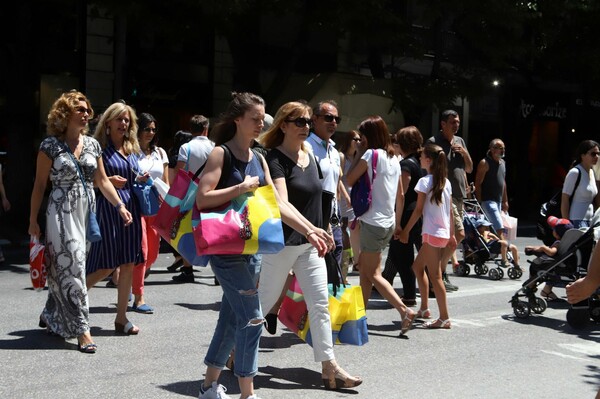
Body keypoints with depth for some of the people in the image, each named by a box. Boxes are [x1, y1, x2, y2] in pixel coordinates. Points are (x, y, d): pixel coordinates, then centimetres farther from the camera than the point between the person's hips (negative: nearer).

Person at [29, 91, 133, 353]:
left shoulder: (92, 144, 9)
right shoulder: (51, 145, -5)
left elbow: (102, 181, 12)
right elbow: (39, 184, -2)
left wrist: (120, 207, 2)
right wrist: (33, 220, -4)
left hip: (87, 213, 5)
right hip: (62, 213, -5)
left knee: (62, 269, 11)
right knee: (71, 267, -8)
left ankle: (50, 316, 30)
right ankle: (82, 330, -7)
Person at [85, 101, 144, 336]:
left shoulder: (133, 149, 16)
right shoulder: (99, 147, -1)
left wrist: (140, 180, 4)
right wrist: (108, 181, -17)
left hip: (130, 207, 6)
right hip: (107, 207, -6)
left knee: (128, 263, 4)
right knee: (107, 264, -8)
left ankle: (121, 318, 11)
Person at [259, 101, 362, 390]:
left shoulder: (310, 158, 10)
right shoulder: (275, 158, -14)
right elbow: (282, 203, -27)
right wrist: (311, 228, -38)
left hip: (309, 243, 7)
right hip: (282, 242, -7)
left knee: (320, 304, 2)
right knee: (264, 301, 6)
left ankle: (329, 368, 5)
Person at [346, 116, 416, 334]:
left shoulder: (371, 154, -12)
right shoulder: (393, 158, 11)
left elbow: (349, 180, -9)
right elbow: (401, 195, 14)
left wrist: (359, 153, -3)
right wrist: (397, 222, 20)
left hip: (373, 222, -8)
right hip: (388, 222, 8)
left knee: (372, 273, 2)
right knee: (364, 267, 15)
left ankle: (405, 311, 0)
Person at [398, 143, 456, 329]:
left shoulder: (425, 181, -10)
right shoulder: (446, 182, 11)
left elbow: (418, 210, -11)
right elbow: (450, 211, 12)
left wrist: (405, 231, -4)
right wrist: (451, 235, 17)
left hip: (432, 233, -8)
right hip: (444, 233, 8)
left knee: (435, 276, -4)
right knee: (417, 266, 20)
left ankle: (444, 318, -4)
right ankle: (424, 308, 24)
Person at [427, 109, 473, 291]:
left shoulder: (460, 141, 16)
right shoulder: (434, 142, -6)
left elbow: (469, 169, 17)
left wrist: (464, 153, -1)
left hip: (458, 196, 8)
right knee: (459, 234, -15)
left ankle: (439, 272, 18)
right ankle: (439, 272, -5)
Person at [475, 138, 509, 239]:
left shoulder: (502, 162, 15)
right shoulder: (485, 163, -10)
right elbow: (478, 184, -12)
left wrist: (505, 201, 22)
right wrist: (479, 203, -17)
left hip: (498, 201, 8)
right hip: (488, 200, -8)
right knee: (499, 228, -16)